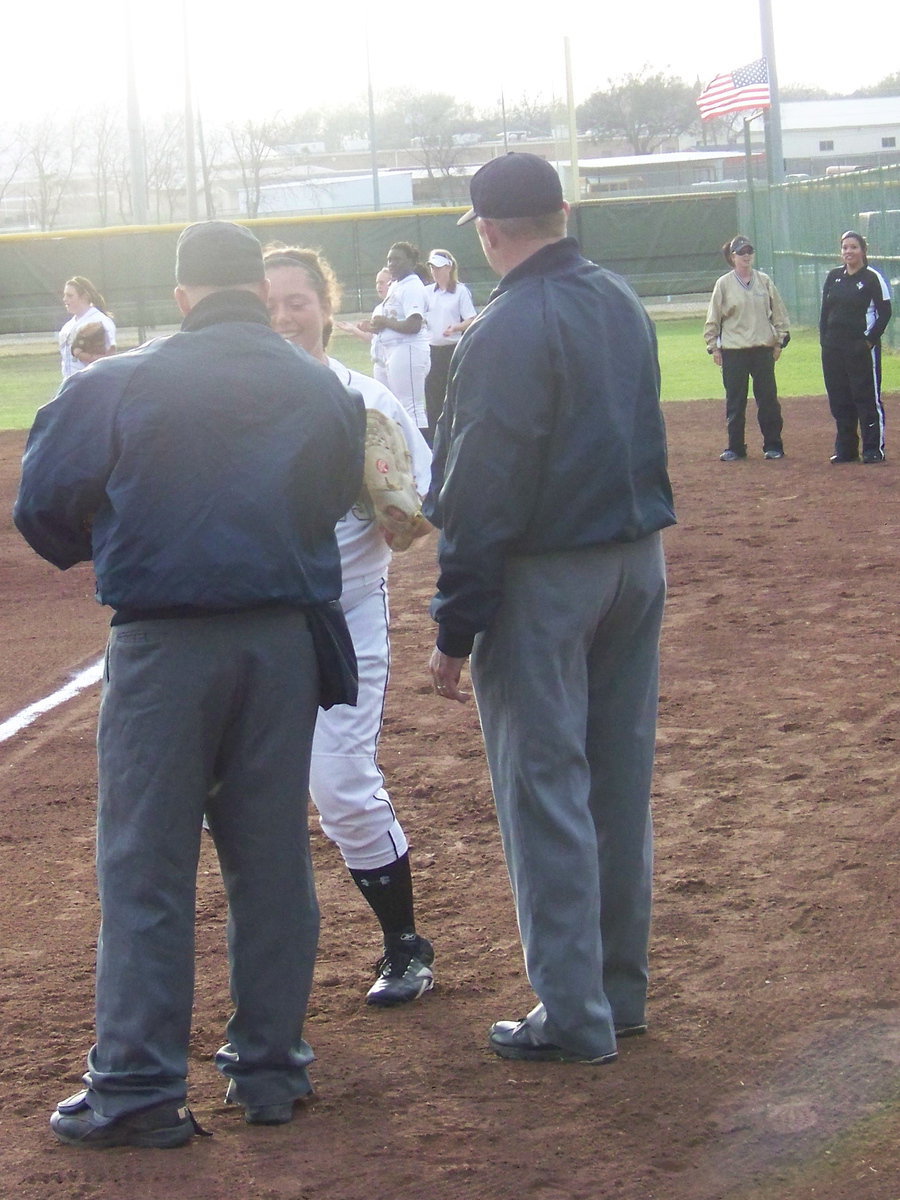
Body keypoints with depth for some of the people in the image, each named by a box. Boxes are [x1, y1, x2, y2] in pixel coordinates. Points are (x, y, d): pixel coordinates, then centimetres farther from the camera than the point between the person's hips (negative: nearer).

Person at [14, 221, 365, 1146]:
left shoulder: (119, 385, -8)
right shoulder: (324, 393, 3)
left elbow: (45, 507, -3)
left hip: (162, 646, -3)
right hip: (287, 642, 3)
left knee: (146, 865, 4)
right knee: (272, 857, 12)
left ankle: (139, 1086, 6)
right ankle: (270, 1063, 20)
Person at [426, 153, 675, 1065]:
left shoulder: (508, 330, -17)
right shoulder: (623, 305, 7)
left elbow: (482, 493, -18)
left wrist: (454, 630, -13)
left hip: (544, 577, -8)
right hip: (639, 561, 8)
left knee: (544, 790, 0)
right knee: (620, 779, 14)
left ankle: (573, 1016, 3)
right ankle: (621, 989, 24)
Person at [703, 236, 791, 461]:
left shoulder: (764, 281, 6)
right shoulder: (724, 284, 1)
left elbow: (778, 313, 11)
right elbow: (713, 318, 4)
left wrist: (780, 341, 6)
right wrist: (713, 347, 1)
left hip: (763, 349, 1)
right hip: (733, 351, -1)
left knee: (768, 399, 2)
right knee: (735, 401, 3)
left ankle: (773, 445, 10)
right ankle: (735, 447, 10)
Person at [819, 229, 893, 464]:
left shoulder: (873, 278, -5)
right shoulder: (833, 277, 11)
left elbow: (885, 313, -6)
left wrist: (870, 341, -12)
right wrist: (824, 338, 7)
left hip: (862, 346, -6)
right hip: (833, 348, 6)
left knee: (868, 398, -4)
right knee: (839, 400, 8)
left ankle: (874, 449, 0)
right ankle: (845, 450, 16)